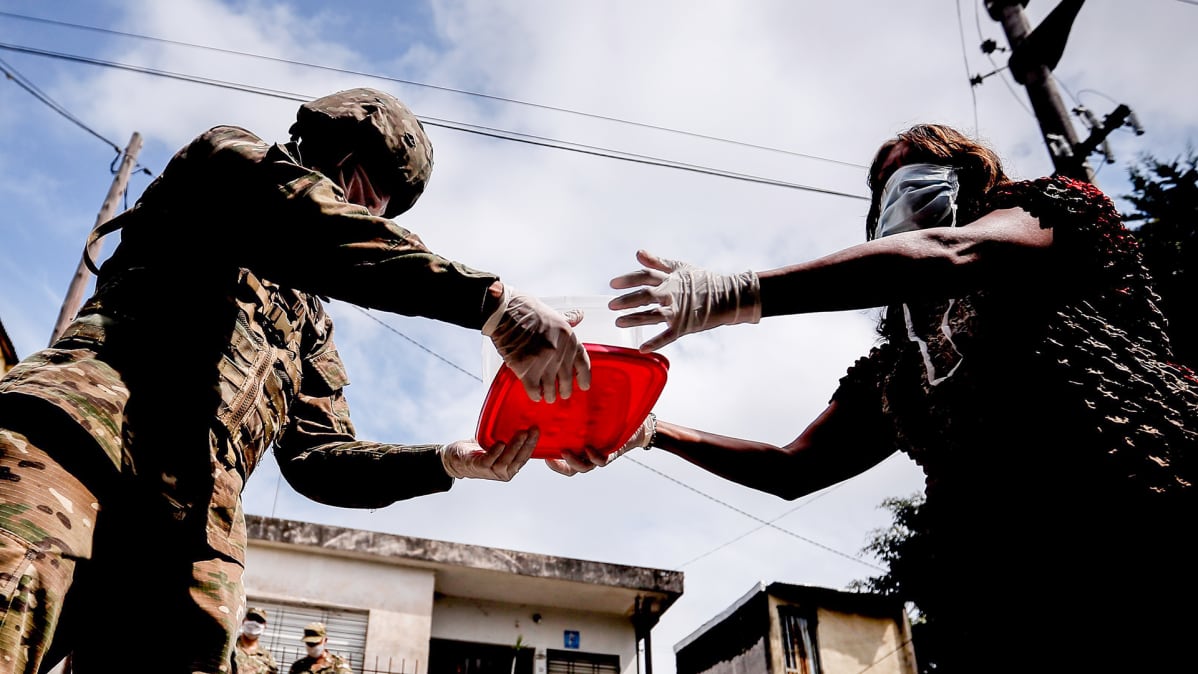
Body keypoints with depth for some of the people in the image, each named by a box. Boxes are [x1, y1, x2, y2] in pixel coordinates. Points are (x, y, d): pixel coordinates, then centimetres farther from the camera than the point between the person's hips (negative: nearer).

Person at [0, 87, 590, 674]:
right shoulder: (227, 157, 18)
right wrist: (492, 301, -18)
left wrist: (448, 462, 5)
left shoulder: (310, 322, 35)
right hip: (74, 431, -6)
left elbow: (317, 458, 23)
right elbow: (306, 223, -7)